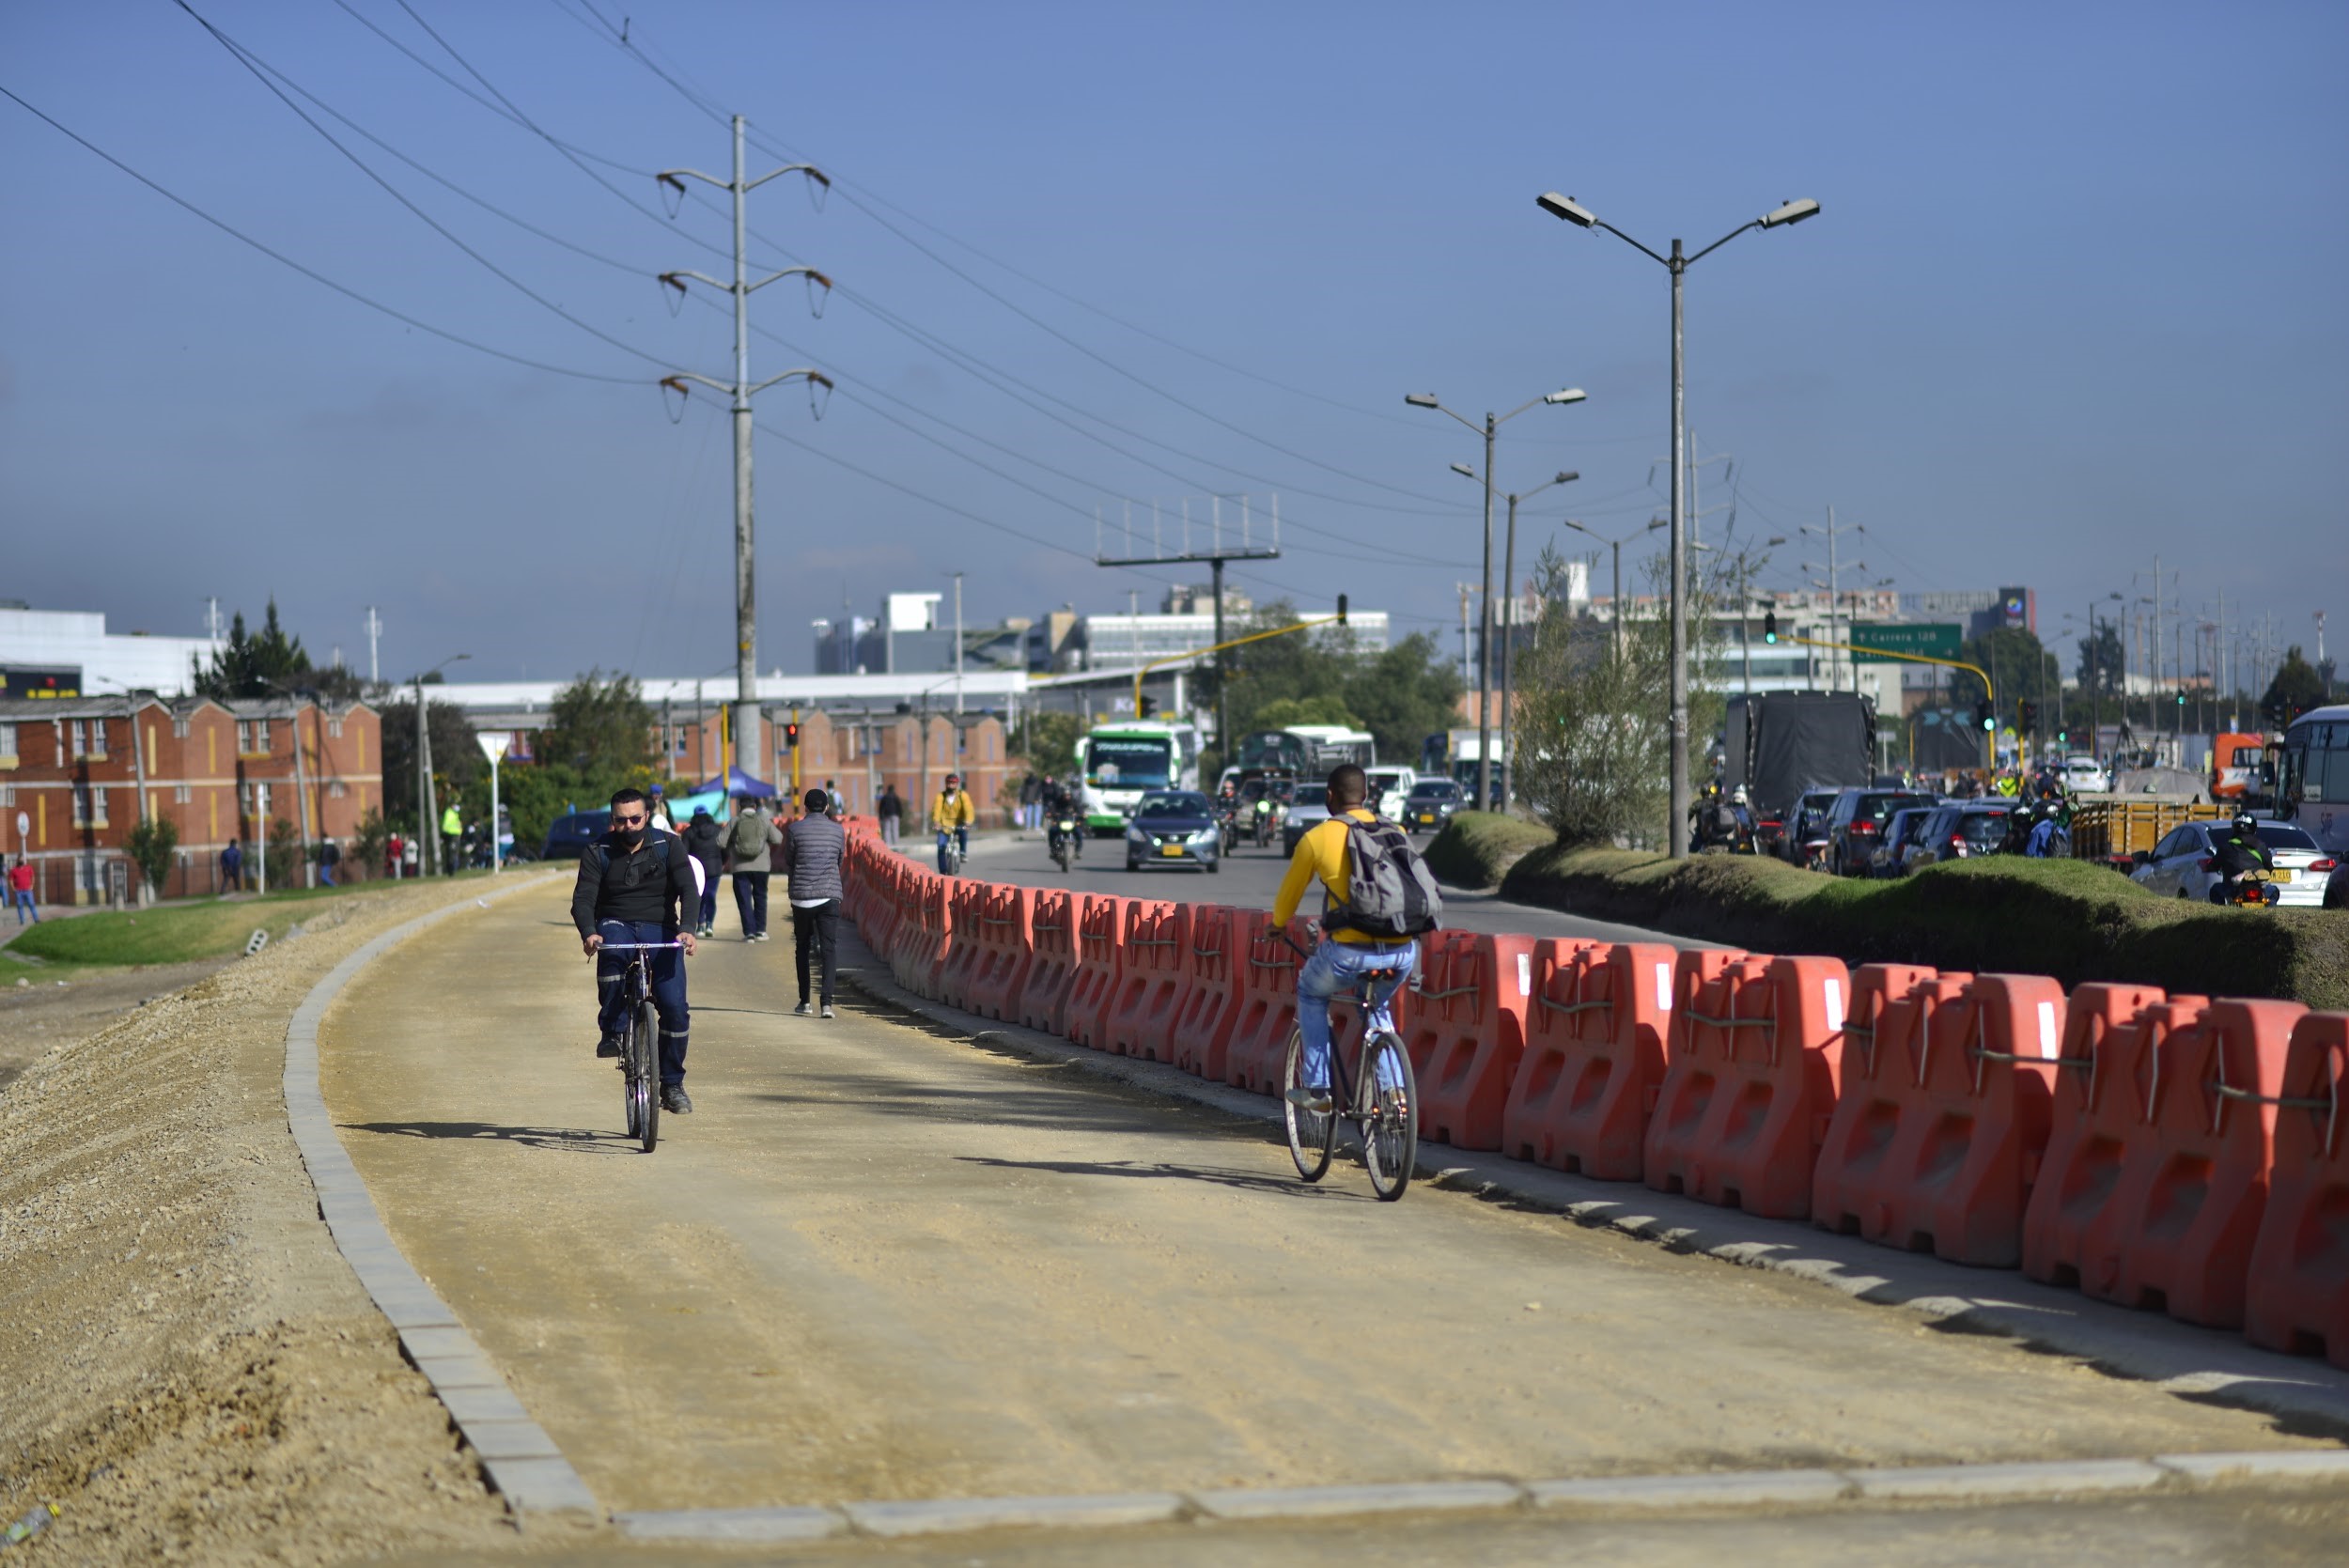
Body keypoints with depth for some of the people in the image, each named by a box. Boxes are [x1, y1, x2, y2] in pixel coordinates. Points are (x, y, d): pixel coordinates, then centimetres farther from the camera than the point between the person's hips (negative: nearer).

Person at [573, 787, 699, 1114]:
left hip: (661, 929, 0)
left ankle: (672, 1084, 1)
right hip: (616, 926, 0)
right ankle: (612, 1032, -27)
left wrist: (686, 929, -30)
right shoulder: (598, 853, 0)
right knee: (611, 952, -39)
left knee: (674, 1005, -16)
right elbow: (583, 899, -11)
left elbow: (688, 890, -11)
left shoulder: (668, 847, 0)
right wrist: (589, 934, -32)